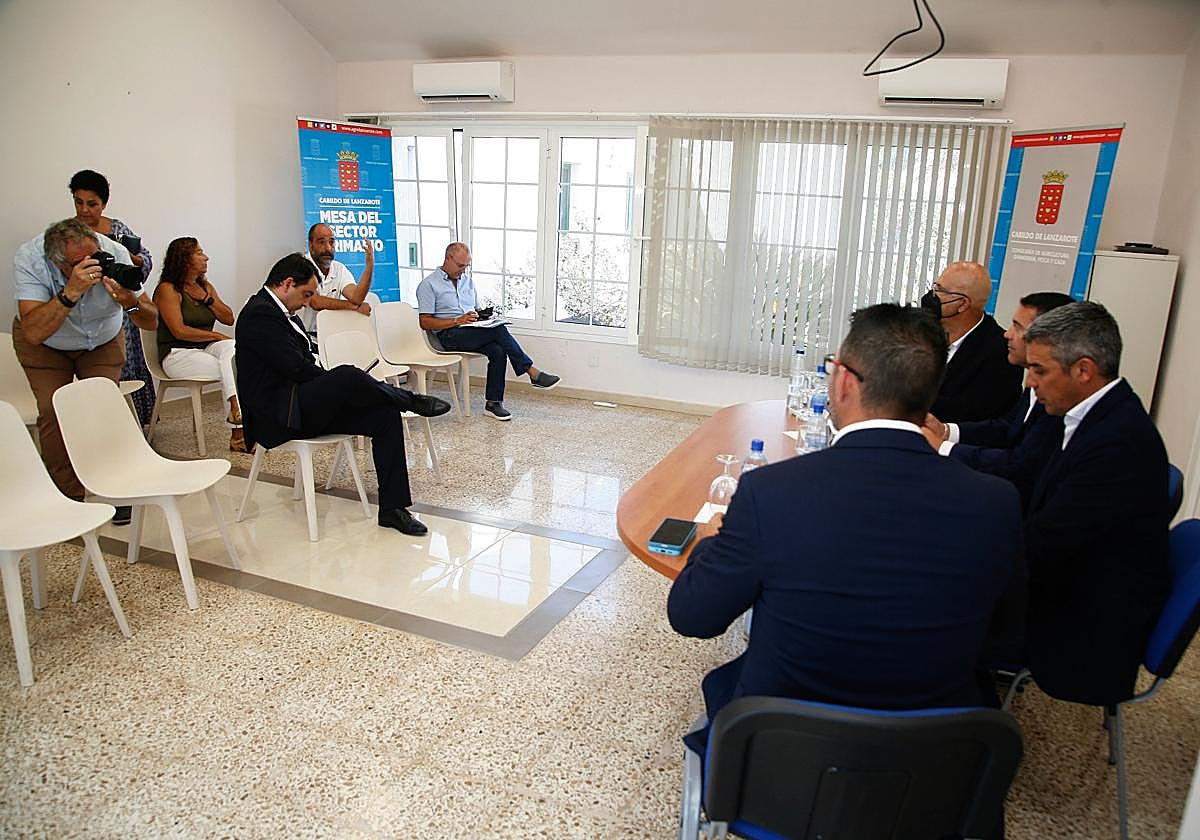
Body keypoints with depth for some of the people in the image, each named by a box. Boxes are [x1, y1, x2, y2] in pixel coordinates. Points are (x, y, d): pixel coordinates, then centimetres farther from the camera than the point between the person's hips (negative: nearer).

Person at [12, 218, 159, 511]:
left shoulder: (114, 253, -29)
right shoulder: (29, 259, -32)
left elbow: (151, 323, -23)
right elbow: (34, 333, -42)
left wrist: (130, 302, -45)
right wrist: (71, 292, -52)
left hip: (103, 341, 1)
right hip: (45, 345, -1)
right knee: (53, 412, -16)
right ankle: (68, 497, -2)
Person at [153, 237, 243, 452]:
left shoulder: (206, 286, 15)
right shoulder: (167, 289, -6)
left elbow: (229, 319, 10)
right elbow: (180, 331, -16)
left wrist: (207, 298, -3)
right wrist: (217, 336, -14)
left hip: (206, 348, 6)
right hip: (178, 354, -5)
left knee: (232, 348, -30)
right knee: (231, 369, -29)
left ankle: (236, 411, -41)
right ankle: (238, 431, -34)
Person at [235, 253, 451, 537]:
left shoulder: (280, 311, 18)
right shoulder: (260, 314, -13)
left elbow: (308, 358, 16)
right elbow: (297, 368, -20)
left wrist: (338, 387, 0)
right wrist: (341, 384, -8)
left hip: (305, 405, 10)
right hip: (278, 416, -10)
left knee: (385, 415, -8)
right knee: (347, 375, -33)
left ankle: (392, 508, -8)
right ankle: (412, 400, -7)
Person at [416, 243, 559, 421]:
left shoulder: (467, 280, 22)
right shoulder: (428, 285, 2)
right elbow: (425, 322, -6)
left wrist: (477, 316, 2)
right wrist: (457, 321, -16)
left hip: (471, 331, 6)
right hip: (448, 335, -6)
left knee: (498, 350, -28)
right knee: (499, 330, -29)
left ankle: (493, 403, -24)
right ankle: (533, 374, -25)